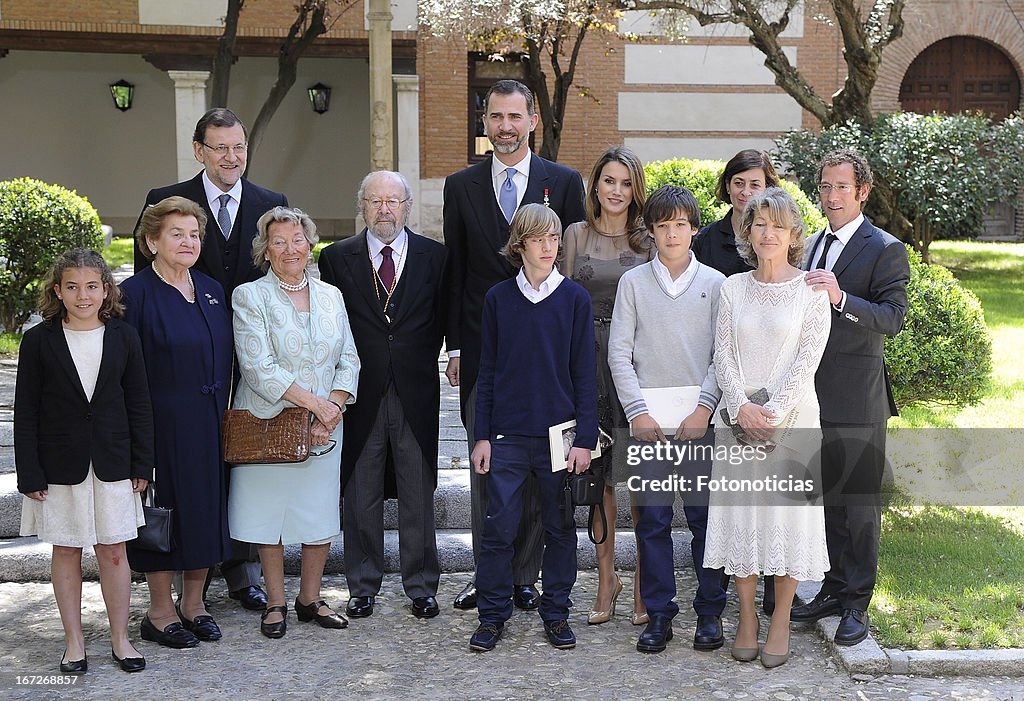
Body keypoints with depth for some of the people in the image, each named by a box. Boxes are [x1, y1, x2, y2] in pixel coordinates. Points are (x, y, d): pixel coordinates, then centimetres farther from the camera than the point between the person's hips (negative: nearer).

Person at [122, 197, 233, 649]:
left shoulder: (212, 291, 10)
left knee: (207, 506, 10)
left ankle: (194, 604, 24)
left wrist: (222, 410, 9)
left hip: (210, 422, 6)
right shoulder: (135, 294, -9)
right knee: (165, 508, 2)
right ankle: (160, 612, 15)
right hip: (162, 422, -6)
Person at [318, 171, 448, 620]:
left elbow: (443, 321, 7)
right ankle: (363, 587, 19)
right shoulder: (336, 258, 4)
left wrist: (418, 366, 1)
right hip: (360, 396, 0)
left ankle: (421, 587, 18)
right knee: (359, 497, 7)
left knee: (418, 495, 6)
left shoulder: (434, 256, 5)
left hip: (416, 395, 0)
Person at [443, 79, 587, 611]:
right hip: (481, 347, 1)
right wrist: (455, 345, 4)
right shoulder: (461, 186, 7)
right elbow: (455, 271, 8)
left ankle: (525, 576, 15)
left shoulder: (564, 182, 3)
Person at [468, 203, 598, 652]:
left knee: (559, 529, 8)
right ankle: (492, 615, 14)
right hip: (507, 433, 0)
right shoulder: (498, 298, 4)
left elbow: (585, 374, 1)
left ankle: (556, 613, 22)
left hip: (559, 431, 0)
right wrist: (482, 435, 2)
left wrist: (585, 438, -4)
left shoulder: (575, 299, 1)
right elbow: (487, 371, 7)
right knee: (499, 527, 1)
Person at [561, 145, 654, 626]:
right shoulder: (577, 234, 8)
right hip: (587, 361, 2)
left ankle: (644, 582, 11)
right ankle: (606, 577, 19)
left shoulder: (648, 242, 5)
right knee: (598, 478, 8)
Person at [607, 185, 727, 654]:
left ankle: (710, 612, 15)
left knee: (706, 517, 3)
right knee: (652, 519, 3)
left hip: (700, 421, 0)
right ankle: (659, 614, 13)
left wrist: (703, 407, -8)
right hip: (647, 421, 0)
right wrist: (638, 411, -5)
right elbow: (619, 353, 3)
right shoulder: (633, 282, 6)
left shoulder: (714, 284, 5)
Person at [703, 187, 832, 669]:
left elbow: (807, 360, -7)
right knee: (739, 514, 4)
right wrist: (742, 407, -11)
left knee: (787, 514, 0)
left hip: (791, 419, -2)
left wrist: (771, 412, -14)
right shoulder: (733, 287, 8)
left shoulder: (812, 289, 0)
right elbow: (722, 354, 3)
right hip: (738, 418, 2)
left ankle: (780, 622, 12)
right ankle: (746, 617, 16)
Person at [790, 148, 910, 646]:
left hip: (857, 400, -6)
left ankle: (857, 604, 10)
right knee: (828, 498, 14)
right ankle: (834, 590, 26)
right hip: (813, 395, 6)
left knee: (860, 502, 1)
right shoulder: (813, 245, 14)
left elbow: (892, 317, -18)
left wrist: (840, 297, -31)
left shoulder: (885, 250, -7)